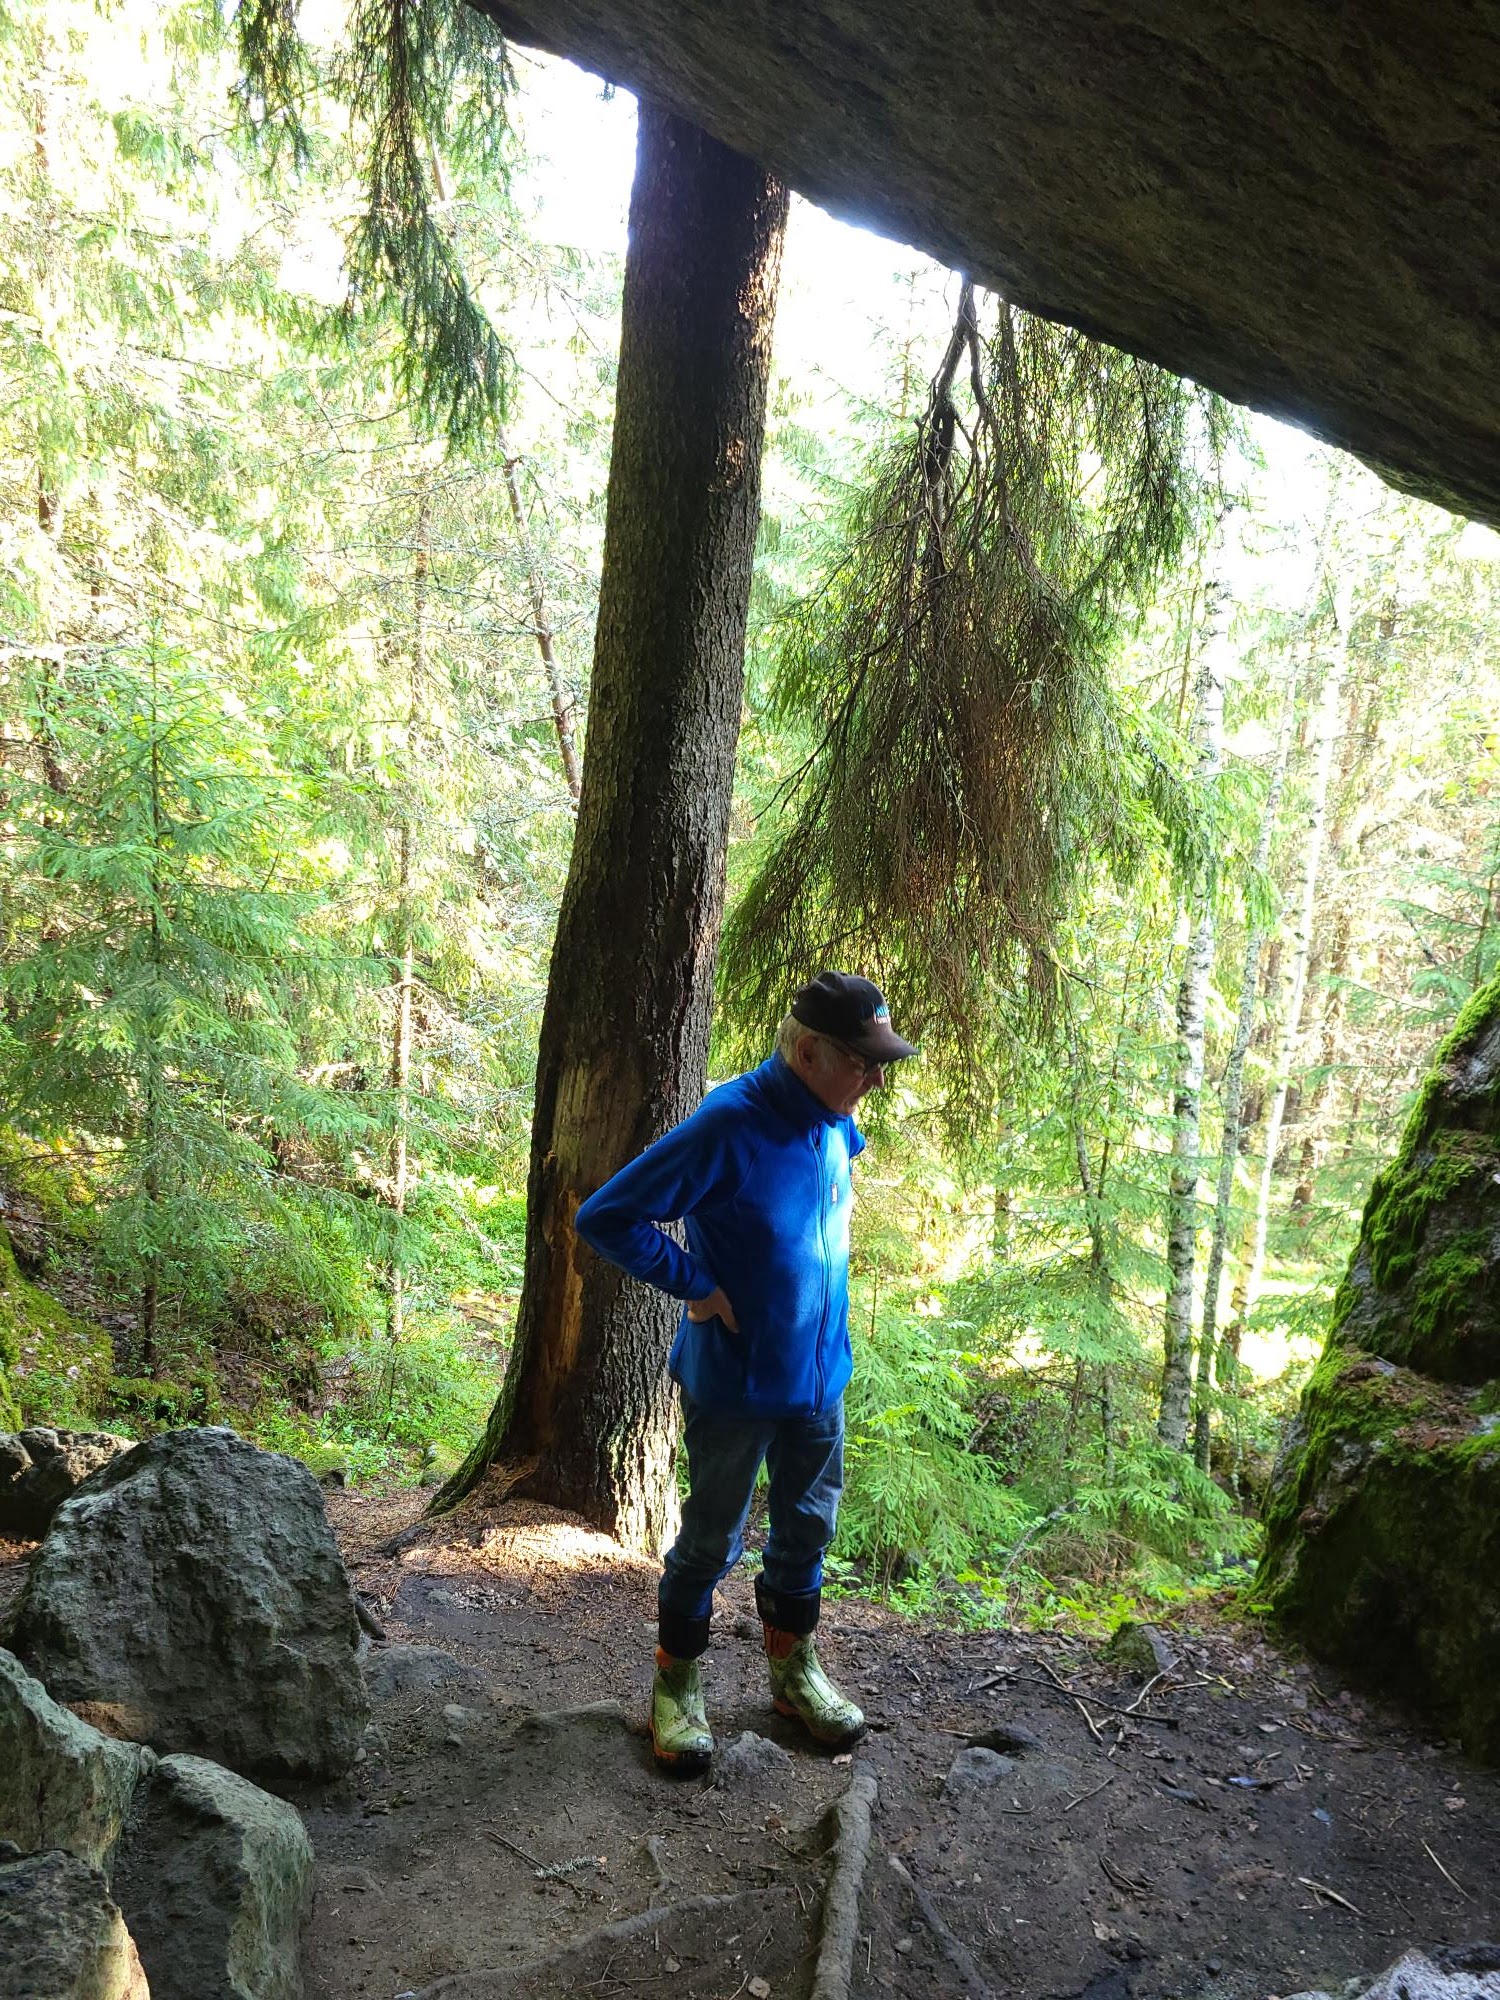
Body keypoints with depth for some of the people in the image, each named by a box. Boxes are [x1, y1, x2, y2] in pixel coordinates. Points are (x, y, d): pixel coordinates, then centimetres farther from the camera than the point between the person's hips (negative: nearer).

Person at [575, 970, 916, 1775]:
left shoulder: (835, 1125, -3)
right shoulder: (728, 1126, -26)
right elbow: (606, 1217, -25)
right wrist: (697, 1286, -22)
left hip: (819, 1370, 7)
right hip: (736, 1379, -6)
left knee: (808, 1527, 19)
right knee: (712, 1539, 10)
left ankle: (794, 1670, 39)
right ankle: (676, 1686, 30)